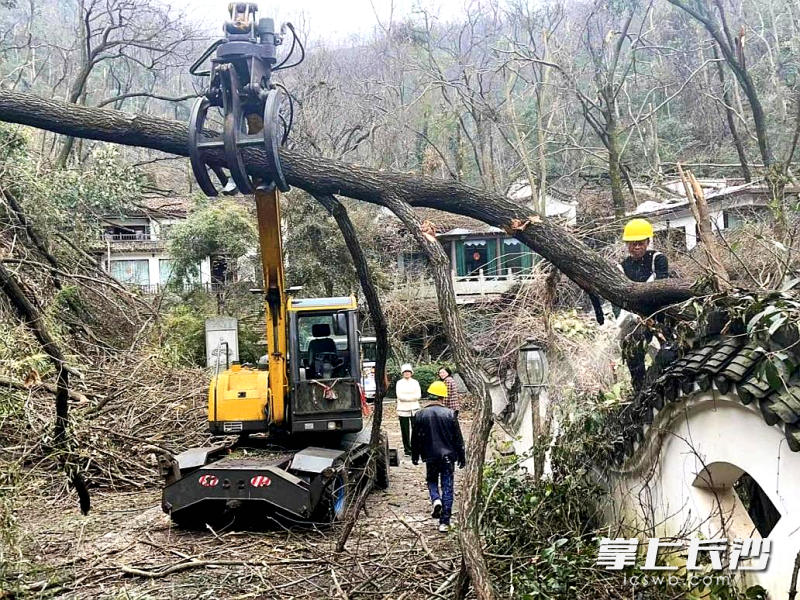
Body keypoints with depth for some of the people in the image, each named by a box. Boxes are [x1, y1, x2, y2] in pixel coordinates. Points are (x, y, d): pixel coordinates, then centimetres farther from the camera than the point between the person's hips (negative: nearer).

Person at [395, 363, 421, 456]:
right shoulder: (399, 383, 4)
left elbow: (418, 395, -1)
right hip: (403, 409, -1)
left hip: (414, 409, 1)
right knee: (405, 431, 0)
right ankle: (407, 449, 7)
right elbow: (399, 396, -7)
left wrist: (405, 397, -10)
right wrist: (412, 397, -9)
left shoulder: (415, 382, 8)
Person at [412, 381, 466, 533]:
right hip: (448, 456, -1)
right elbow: (458, 438, -2)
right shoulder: (449, 414, -7)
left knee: (432, 481, 23)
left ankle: (436, 500, -7)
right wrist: (461, 457, 9)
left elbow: (415, 438, 2)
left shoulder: (421, 415, -5)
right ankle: (444, 522, 6)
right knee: (447, 487, 6)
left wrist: (415, 456, 15)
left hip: (430, 456, 1)